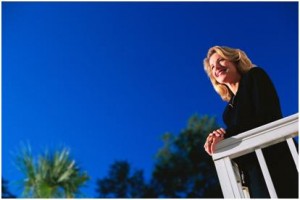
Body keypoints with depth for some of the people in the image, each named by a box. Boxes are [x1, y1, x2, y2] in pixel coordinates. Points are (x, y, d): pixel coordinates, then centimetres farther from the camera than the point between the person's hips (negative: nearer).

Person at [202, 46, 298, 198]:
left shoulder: (255, 76, 11)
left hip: (274, 161, -5)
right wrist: (216, 140, -7)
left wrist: (227, 134, -10)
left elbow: (268, 118, -5)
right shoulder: (230, 108, 25)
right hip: (252, 172, 5)